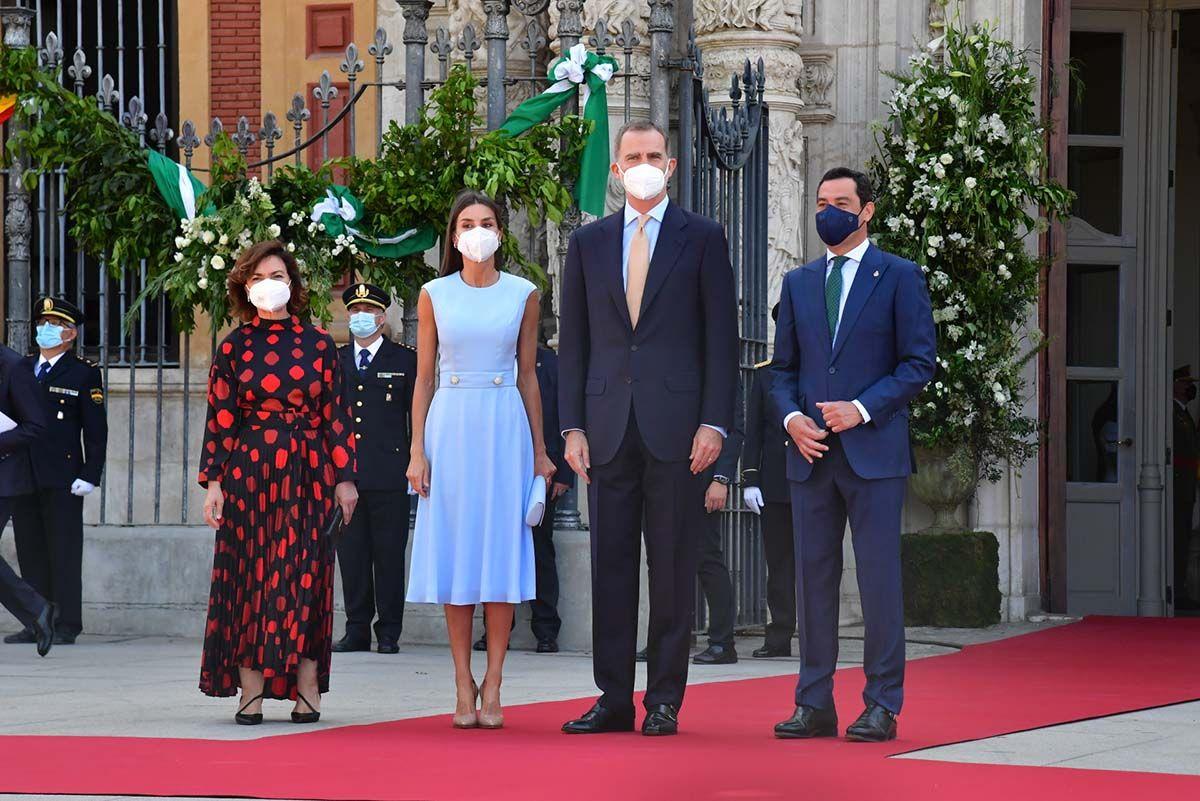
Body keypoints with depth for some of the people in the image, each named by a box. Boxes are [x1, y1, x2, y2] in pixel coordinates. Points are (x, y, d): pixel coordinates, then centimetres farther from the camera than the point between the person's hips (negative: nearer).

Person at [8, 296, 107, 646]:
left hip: (62, 480, -5)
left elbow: (96, 430, -2)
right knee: (31, 552, 6)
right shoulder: (22, 369, 16)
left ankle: (66, 626, -1)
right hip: (24, 477, 5)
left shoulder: (84, 374, 2)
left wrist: (90, 475, -10)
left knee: (64, 553, -4)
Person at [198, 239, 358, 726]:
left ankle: (306, 690, 1)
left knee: (307, 575, -1)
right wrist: (214, 482, -5)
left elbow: (336, 415, 6)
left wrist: (344, 477, 1)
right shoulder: (233, 348, 5)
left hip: (307, 474, 0)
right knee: (249, 574, -2)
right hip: (249, 473, 0)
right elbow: (220, 421, 3)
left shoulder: (318, 345, 6)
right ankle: (251, 693, -1)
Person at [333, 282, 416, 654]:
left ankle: (389, 633, 2)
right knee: (351, 553, 3)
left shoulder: (405, 360, 6)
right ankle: (357, 630, 8)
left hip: (389, 474, -3)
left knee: (389, 554, -2)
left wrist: (414, 466, -2)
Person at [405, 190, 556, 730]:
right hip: (450, 424, 0)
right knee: (456, 550, -1)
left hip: (505, 426, 0)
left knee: (501, 549, -3)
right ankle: (464, 686, 4)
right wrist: (417, 451, -1)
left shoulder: (523, 295, 6)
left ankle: (493, 686, 0)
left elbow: (528, 376, 10)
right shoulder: (435, 295, 6)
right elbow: (423, 378, 7)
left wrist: (539, 450, 7)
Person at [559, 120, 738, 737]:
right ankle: (613, 698, 8)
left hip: (676, 425, -3)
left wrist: (713, 423, -7)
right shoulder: (589, 243, 12)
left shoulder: (702, 239, 5)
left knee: (672, 569, -1)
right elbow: (573, 342, 12)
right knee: (610, 565, 3)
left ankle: (664, 701, 4)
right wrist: (572, 427, 3)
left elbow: (720, 337, 1)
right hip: (609, 428, 3)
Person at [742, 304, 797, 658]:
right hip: (774, 483, 2)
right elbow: (753, 430, 9)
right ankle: (780, 637, 8)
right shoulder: (764, 373, 11)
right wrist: (750, 479, 1)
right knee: (778, 561, 4)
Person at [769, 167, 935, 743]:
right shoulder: (798, 283, 16)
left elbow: (920, 362, -2)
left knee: (879, 578, -4)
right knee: (813, 576, 4)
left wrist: (861, 409, -13)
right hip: (811, 452, 4)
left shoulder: (899, 278, 3)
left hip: (874, 451, -4)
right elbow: (783, 367, 17)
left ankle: (881, 706, -1)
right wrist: (790, 417, -3)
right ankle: (815, 705, 9)